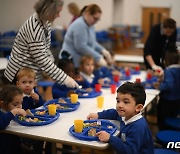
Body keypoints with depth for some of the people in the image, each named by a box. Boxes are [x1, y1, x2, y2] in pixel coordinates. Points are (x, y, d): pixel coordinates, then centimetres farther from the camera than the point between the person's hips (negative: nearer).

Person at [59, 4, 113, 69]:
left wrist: (103, 50, 2)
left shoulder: (90, 25, 11)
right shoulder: (79, 25, -18)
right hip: (74, 62, -9)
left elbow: (92, 42, 19)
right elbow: (81, 46, -25)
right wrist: (98, 58, -23)